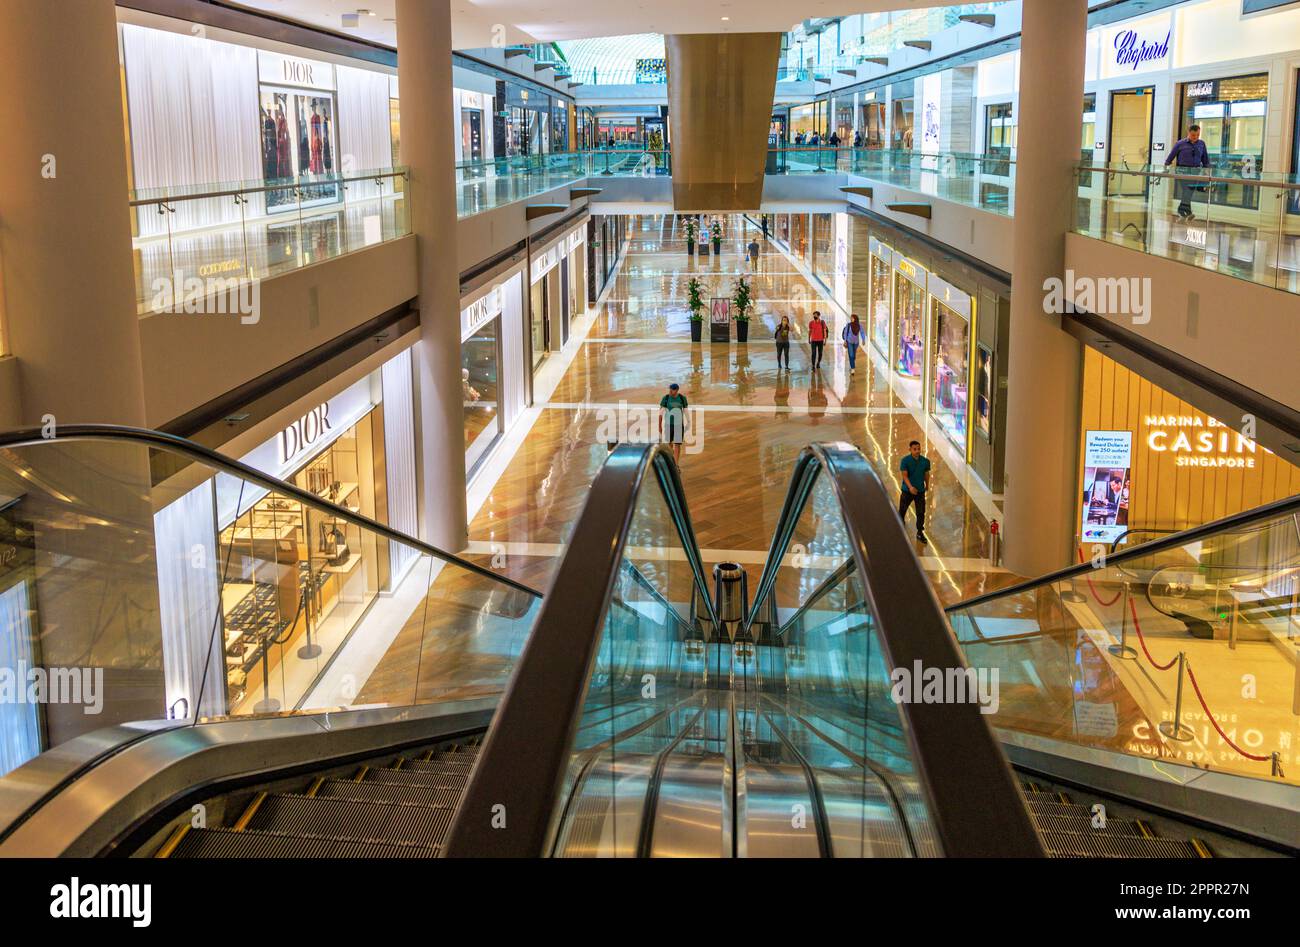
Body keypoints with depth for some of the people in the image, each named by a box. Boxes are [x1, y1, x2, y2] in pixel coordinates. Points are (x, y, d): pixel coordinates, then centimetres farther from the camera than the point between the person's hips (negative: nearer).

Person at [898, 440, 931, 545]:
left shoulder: (925, 461, -7)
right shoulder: (905, 461, -15)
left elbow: (926, 474, 8)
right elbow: (905, 475, -20)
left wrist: (927, 485, 23)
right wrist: (910, 487, -35)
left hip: (920, 490, 2)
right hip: (907, 490, -2)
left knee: (921, 513, 5)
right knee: (902, 511, 11)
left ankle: (920, 533, 22)